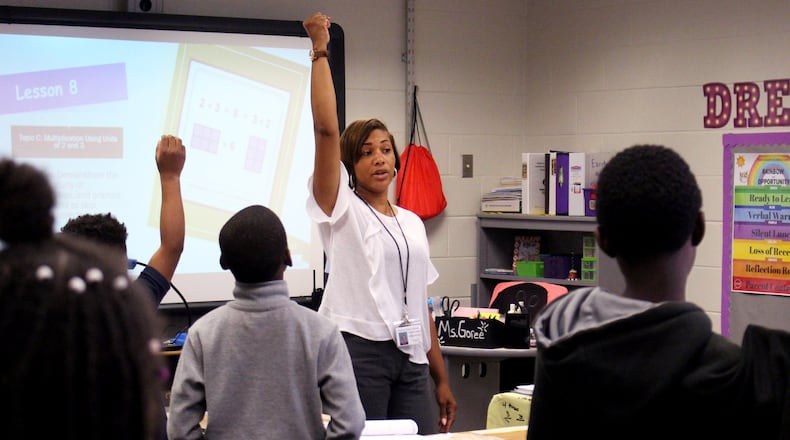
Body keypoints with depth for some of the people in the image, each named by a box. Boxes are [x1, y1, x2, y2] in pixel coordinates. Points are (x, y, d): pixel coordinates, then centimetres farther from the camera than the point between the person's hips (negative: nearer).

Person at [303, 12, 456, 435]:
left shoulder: (412, 222, 17)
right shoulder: (341, 209, 1)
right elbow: (326, 128, -12)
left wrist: (441, 379, 16)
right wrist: (320, 51, -11)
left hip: (410, 358, 5)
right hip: (359, 350, -5)